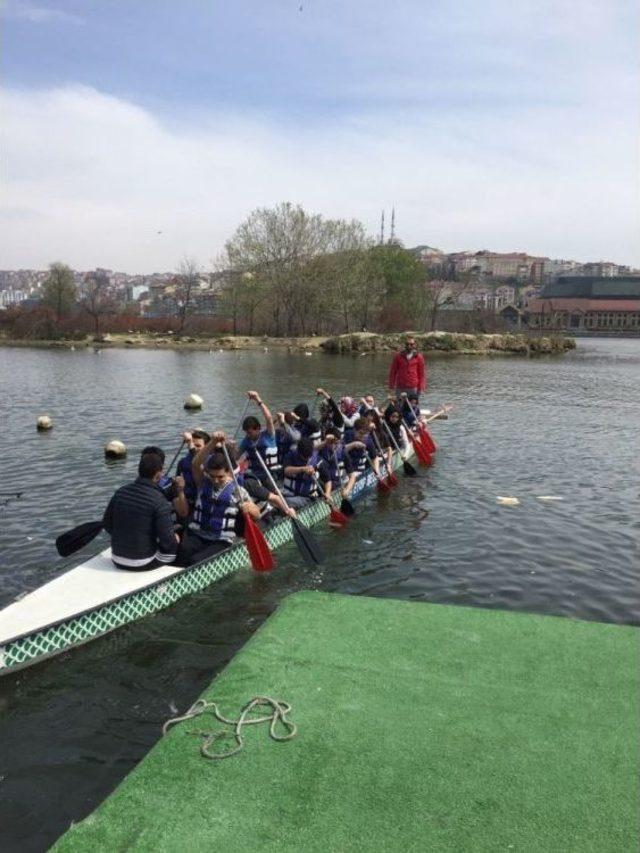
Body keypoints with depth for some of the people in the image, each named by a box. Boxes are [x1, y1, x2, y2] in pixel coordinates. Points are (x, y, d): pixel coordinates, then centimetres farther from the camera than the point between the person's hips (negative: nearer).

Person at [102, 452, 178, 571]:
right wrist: (175, 540, 2)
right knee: (173, 548, 21)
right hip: (143, 563, -6)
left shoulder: (121, 492, -4)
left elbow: (106, 524, 6)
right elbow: (167, 541, -20)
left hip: (117, 559, 6)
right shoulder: (159, 501, -20)